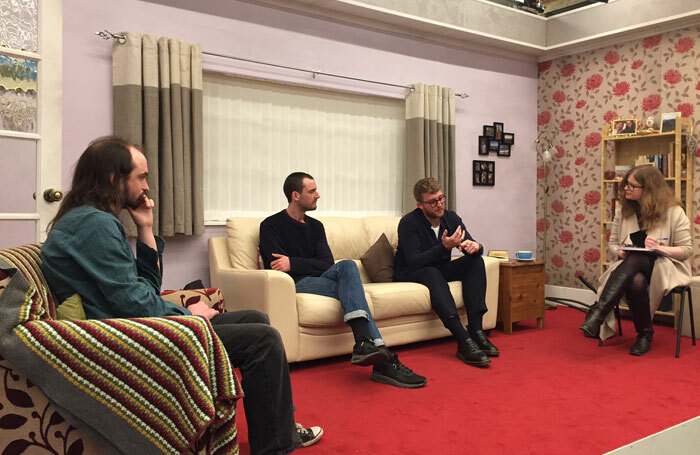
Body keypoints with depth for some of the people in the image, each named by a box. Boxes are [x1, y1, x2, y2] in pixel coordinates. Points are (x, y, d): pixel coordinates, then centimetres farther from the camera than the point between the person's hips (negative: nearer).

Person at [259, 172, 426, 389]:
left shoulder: (315, 226, 19)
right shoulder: (271, 225, 2)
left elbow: (327, 263, 4)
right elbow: (276, 266, -10)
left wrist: (293, 263, -9)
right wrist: (309, 265, -12)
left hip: (319, 279, 6)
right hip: (294, 285, -5)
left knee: (347, 266, -27)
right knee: (352, 289, -27)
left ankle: (364, 343, -41)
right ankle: (382, 361, -36)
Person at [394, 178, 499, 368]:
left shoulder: (451, 218, 0)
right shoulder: (409, 223, -18)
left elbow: (473, 248, 0)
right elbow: (413, 262, -26)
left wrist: (475, 246, -25)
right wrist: (444, 247, -34)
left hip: (440, 270, 6)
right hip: (410, 274, -6)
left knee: (476, 261, -16)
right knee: (431, 273, -38)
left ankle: (475, 330, -27)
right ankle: (464, 341, -49)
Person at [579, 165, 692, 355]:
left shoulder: (674, 212, -1)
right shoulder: (623, 211, 10)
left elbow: (686, 250, -2)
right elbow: (612, 243, 13)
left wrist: (660, 248, -20)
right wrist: (620, 252, -11)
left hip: (665, 268, -3)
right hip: (631, 267, 3)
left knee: (635, 259, -39)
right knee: (635, 281, -37)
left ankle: (598, 312, -44)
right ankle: (644, 334, -21)